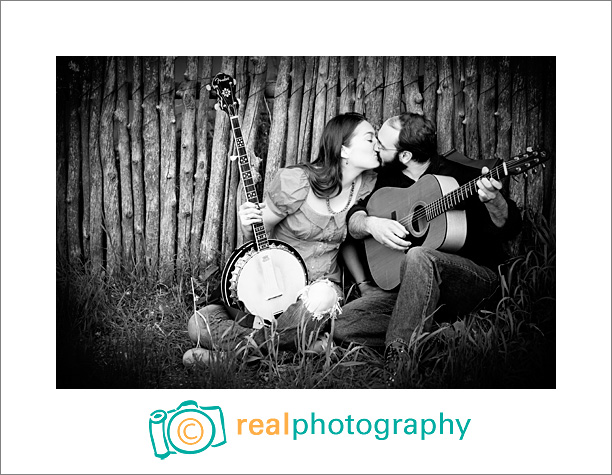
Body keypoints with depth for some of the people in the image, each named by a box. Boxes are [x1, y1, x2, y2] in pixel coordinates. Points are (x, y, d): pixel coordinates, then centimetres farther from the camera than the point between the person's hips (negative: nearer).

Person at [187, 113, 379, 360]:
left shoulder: (368, 185, 0)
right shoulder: (295, 182, -12)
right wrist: (248, 225, -21)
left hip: (322, 286, 2)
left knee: (323, 296, -39)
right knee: (199, 323, -22)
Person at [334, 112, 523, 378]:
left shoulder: (461, 175, -9)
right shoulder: (388, 179, 9)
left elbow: (509, 229, -10)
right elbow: (353, 219, 11)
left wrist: (492, 200, -32)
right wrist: (371, 224, -13)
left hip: (477, 278, -6)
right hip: (411, 287, 6)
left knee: (418, 257, -39)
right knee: (343, 322, -14)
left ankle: (399, 365, -34)